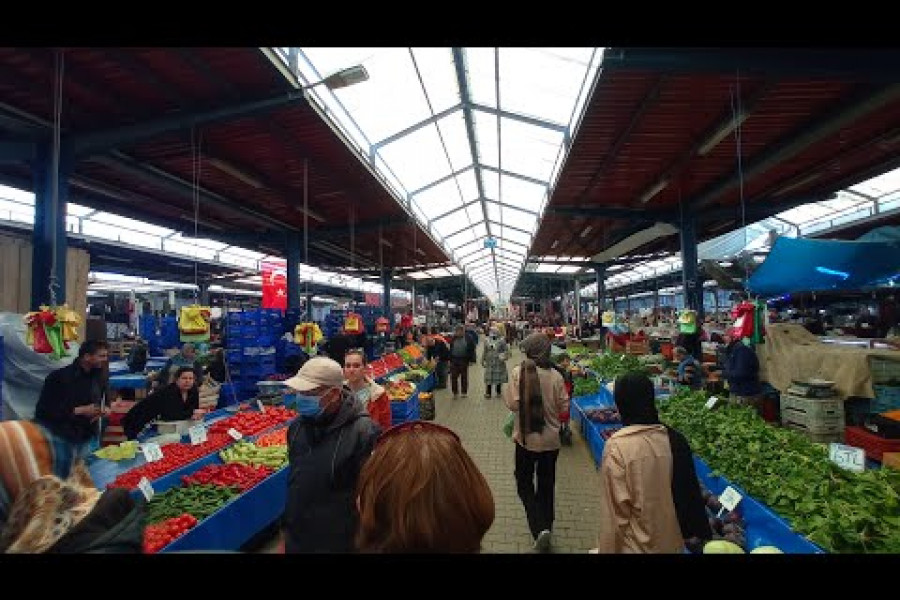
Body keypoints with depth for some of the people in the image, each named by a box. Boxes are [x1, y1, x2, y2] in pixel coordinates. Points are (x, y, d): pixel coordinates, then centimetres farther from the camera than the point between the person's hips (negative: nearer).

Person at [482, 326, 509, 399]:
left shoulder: (501, 340, -4)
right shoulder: (487, 340, 4)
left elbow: (506, 350, -2)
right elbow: (484, 351, 11)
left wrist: (504, 356, -18)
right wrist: (483, 360, 12)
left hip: (499, 362, -2)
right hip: (490, 362, 2)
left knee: (499, 377, 6)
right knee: (488, 377, 3)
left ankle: (498, 392, 21)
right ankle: (488, 393, 13)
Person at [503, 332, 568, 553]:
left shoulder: (519, 372, -16)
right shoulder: (556, 376, -10)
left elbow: (512, 404, -17)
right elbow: (564, 407, -3)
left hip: (525, 437, -2)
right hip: (551, 439, 2)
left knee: (524, 482, 16)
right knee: (546, 484, 20)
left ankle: (539, 528, 1)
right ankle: (546, 526, 33)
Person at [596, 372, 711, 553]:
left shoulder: (617, 446, -23)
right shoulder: (675, 439, -10)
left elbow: (617, 510, -19)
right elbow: (691, 493, -1)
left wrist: (608, 549, -6)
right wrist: (698, 532, 13)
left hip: (635, 546, -4)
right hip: (672, 543, 4)